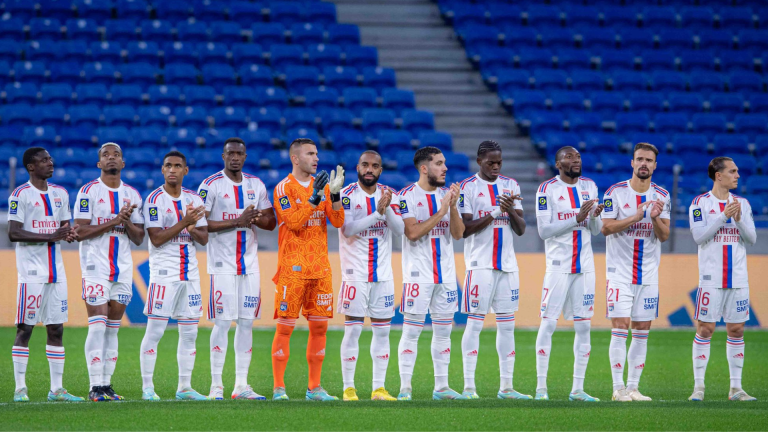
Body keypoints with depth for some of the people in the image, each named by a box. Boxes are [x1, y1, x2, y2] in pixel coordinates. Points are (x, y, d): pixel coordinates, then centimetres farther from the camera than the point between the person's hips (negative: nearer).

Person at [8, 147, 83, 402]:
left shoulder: (60, 194, 13)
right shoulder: (20, 195, -7)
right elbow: (13, 233, -15)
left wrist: (70, 234, -4)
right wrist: (51, 237, -21)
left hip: (56, 271, 7)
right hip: (32, 272, -7)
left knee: (56, 329, 6)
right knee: (25, 328, -5)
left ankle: (56, 389, 10)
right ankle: (20, 388, -2)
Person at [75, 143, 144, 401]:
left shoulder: (132, 195, 11)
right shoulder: (89, 191, -3)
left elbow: (139, 238, 11)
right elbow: (80, 232, -11)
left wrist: (127, 223, -10)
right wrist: (114, 222, -16)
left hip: (123, 269, 5)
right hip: (96, 268, -5)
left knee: (113, 328, 7)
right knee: (98, 325, -11)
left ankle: (107, 384, 10)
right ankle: (95, 387, -11)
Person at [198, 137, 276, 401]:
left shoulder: (256, 185, 11)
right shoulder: (211, 185, -6)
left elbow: (271, 222, 12)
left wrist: (255, 219, -10)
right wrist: (236, 222, -19)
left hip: (249, 264, 5)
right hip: (223, 265, -5)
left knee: (247, 323, 5)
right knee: (223, 323, -7)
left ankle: (241, 385, 10)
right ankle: (216, 386, -3)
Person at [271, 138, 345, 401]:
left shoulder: (322, 186, 13)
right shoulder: (284, 188, -3)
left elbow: (338, 222, 4)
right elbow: (292, 222, -15)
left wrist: (335, 194, -10)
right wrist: (315, 197, -19)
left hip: (320, 268, 6)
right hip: (293, 268, -6)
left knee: (319, 326, 5)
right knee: (285, 326, -6)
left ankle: (314, 388, 12)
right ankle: (278, 388, -3)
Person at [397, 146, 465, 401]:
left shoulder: (447, 195, 11)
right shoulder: (407, 196, -5)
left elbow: (458, 233, 3)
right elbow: (413, 232, -15)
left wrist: (453, 207, -12)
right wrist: (440, 212, -16)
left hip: (446, 273, 6)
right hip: (418, 273, -6)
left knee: (444, 330, 7)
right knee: (412, 330, -6)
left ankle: (441, 387, 12)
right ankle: (405, 387, -5)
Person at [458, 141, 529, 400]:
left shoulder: (511, 186, 11)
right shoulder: (468, 187, -3)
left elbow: (521, 230, 9)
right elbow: (464, 230, -10)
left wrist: (511, 211, -11)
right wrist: (494, 213, -16)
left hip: (507, 264, 5)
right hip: (480, 264, -5)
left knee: (507, 325, 5)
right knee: (475, 323, -6)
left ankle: (505, 386, 9)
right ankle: (469, 386, -4)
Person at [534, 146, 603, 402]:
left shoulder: (589, 187, 10)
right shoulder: (548, 190, -6)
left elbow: (596, 231, 13)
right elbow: (544, 230, -13)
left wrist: (595, 216, -10)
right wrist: (577, 219, -20)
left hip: (585, 266, 5)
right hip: (558, 266, -5)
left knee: (583, 327, 4)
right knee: (548, 323, -6)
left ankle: (578, 389, 8)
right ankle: (541, 387, -1)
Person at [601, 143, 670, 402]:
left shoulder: (661, 196, 6)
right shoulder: (615, 192, -4)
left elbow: (664, 236, 2)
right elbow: (606, 227, -11)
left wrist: (655, 218, -18)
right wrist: (636, 217, -19)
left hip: (648, 274, 4)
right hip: (620, 271, -4)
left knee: (642, 332, 4)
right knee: (620, 328, -9)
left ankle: (633, 387, 9)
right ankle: (618, 388, -6)